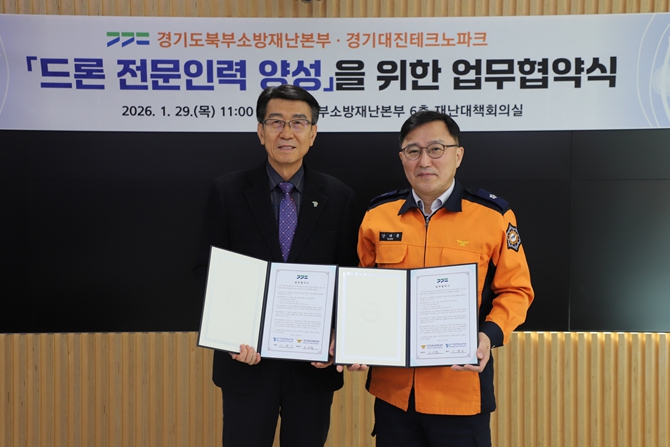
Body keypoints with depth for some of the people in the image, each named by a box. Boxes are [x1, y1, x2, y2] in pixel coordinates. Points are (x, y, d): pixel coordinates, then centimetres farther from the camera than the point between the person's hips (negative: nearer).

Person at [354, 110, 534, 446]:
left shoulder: (494, 216, -5)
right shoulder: (377, 216, 3)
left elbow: (515, 290, 1)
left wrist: (490, 335, -17)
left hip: (462, 388, -2)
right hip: (392, 387, 3)